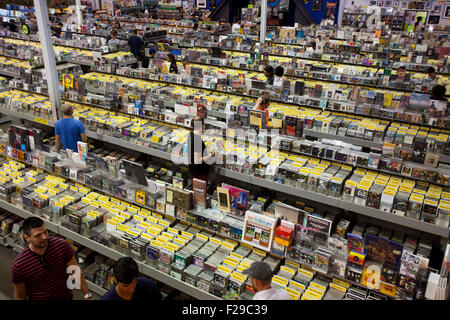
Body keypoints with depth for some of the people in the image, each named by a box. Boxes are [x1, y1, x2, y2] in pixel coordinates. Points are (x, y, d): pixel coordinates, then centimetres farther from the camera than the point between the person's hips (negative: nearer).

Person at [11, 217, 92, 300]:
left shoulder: (62, 245, -22)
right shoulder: (19, 265, -26)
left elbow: (75, 272, -12)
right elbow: (19, 296, -12)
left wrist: (87, 295, -11)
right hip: (39, 298, -1)